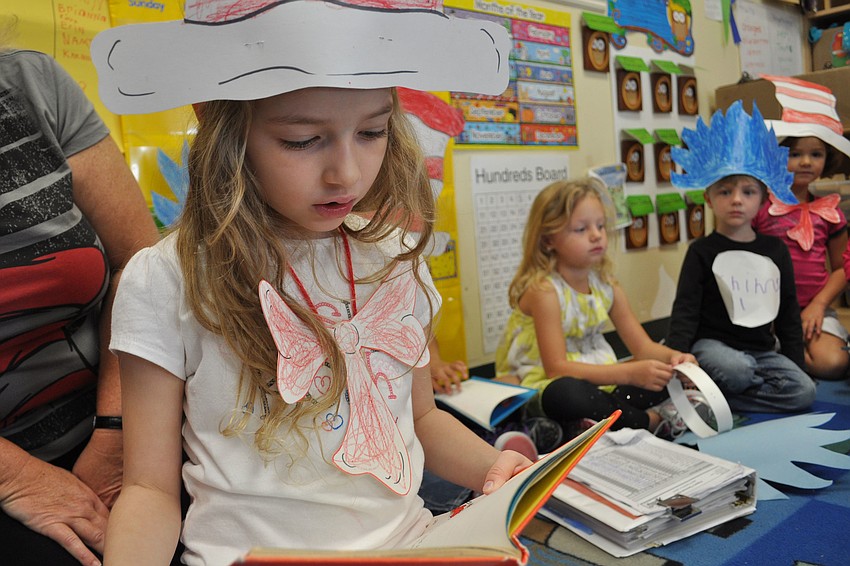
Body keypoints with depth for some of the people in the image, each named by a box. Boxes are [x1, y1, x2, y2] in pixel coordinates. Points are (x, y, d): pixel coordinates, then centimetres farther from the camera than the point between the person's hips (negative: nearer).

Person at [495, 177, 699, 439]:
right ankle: (654, 420, -16)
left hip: (599, 379, 7)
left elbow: (643, 346, 4)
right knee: (565, 394, -41)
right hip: (545, 386, -7)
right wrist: (630, 373, -32)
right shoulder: (543, 290, -18)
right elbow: (557, 368, -25)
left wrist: (674, 357, -20)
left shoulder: (606, 285, 3)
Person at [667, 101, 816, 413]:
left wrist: (796, 363, 8)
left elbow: (788, 313, 14)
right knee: (736, 370, -37)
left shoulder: (776, 249, 9)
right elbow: (685, 309, -7)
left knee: (804, 392, -17)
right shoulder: (702, 251, -4)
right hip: (713, 343, -5)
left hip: (762, 349, 6)